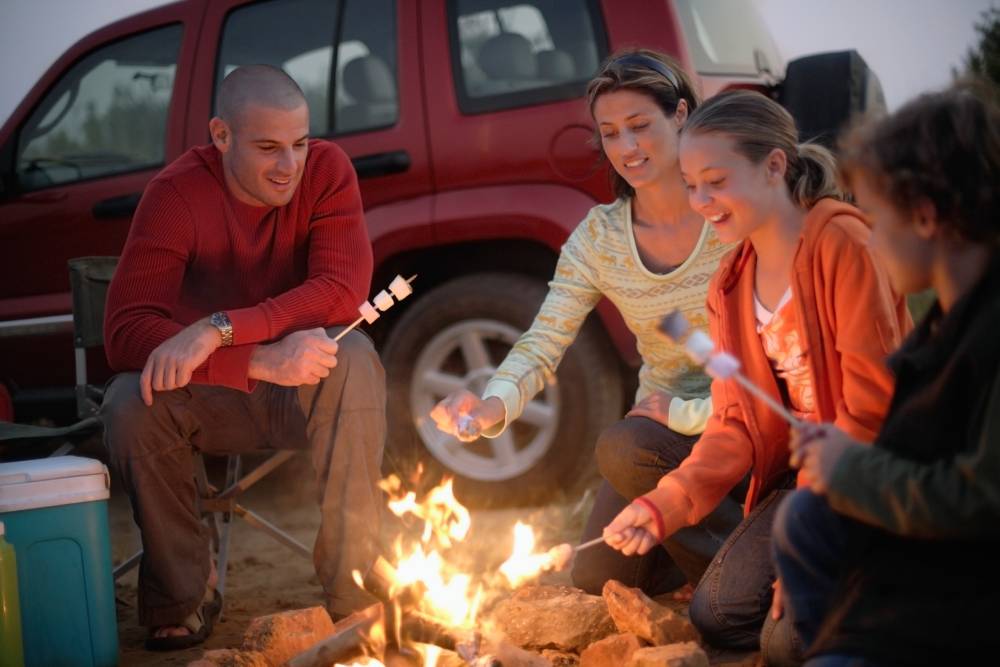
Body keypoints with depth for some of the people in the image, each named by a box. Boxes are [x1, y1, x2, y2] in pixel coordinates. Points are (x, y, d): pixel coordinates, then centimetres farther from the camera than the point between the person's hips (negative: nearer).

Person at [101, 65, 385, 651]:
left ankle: (355, 591, -23)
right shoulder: (177, 194, -18)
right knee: (131, 402, -30)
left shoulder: (327, 170, -13)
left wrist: (218, 330, -38)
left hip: (308, 395, 0)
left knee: (354, 358, -33)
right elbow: (125, 331, -28)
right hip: (213, 399, 0)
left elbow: (343, 293, -27)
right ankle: (183, 593, -7)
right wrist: (262, 360, -40)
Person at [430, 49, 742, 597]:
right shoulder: (598, 238, -1)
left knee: (621, 450, -31)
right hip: (661, 429, 5)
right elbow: (542, 344, -9)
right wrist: (494, 403, -31)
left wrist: (685, 413, -19)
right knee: (598, 577, -7)